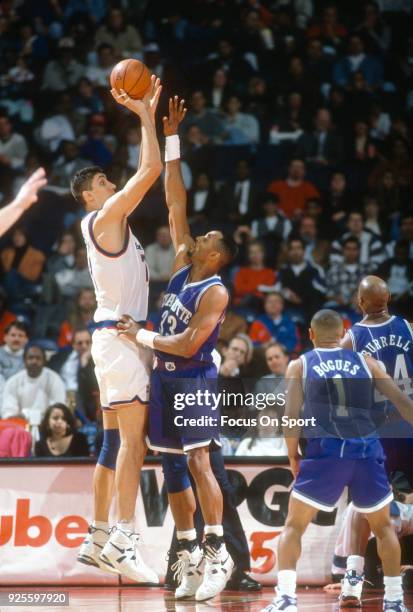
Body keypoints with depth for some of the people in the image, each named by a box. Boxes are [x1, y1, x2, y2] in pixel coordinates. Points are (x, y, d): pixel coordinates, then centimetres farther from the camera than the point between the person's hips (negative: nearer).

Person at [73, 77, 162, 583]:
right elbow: (151, 170, -18)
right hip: (119, 333, -10)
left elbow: (145, 172, 26)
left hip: (115, 335, 10)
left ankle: (98, 540, 12)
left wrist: (148, 115, 20)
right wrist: (144, 116, -9)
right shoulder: (106, 215, -9)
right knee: (133, 437, -15)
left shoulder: (107, 220, 18)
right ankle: (122, 540, -22)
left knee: (114, 438, 10)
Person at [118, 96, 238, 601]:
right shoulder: (183, 267, 7)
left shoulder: (215, 293, -13)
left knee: (198, 463, -15)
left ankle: (216, 552, -14)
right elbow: (176, 204, 7)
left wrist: (140, 336, -11)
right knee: (172, 468, 7)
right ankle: (188, 555, 11)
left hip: (194, 380, -8)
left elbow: (187, 346, -20)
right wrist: (171, 141, 4)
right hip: (163, 379, 8)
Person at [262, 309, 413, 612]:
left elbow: (291, 416, 2)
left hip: (325, 452, -2)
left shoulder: (299, 366, 11)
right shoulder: (365, 362, 15)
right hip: (368, 451, 2)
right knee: (383, 527, 20)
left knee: (294, 527, 9)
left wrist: (293, 456, 13)